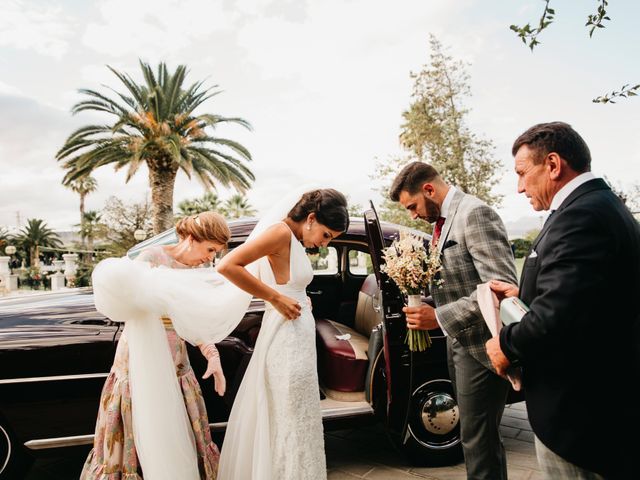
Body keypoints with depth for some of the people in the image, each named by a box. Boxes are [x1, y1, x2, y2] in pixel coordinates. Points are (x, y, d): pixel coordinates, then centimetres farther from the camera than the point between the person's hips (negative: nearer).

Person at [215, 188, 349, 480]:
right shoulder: (282, 231, -15)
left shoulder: (296, 241, 12)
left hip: (295, 342, 9)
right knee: (290, 426, 2)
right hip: (286, 343, -9)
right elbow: (227, 266, -22)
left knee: (278, 422, 19)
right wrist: (276, 298, -19)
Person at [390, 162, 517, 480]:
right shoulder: (444, 220, 10)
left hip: (480, 346, -9)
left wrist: (439, 317, -25)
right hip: (458, 342, 9)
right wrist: (429, 308, 3)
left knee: (478, 441, -1)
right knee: (479, 435, 22)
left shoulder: (475, 213, -17)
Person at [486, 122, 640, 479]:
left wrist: (507, 345, -15)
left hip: (577, 409, -10)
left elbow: (558, 319, -31)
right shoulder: (604, 205, 9)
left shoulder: (581, 215, -24)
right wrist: (524, 295, 6)